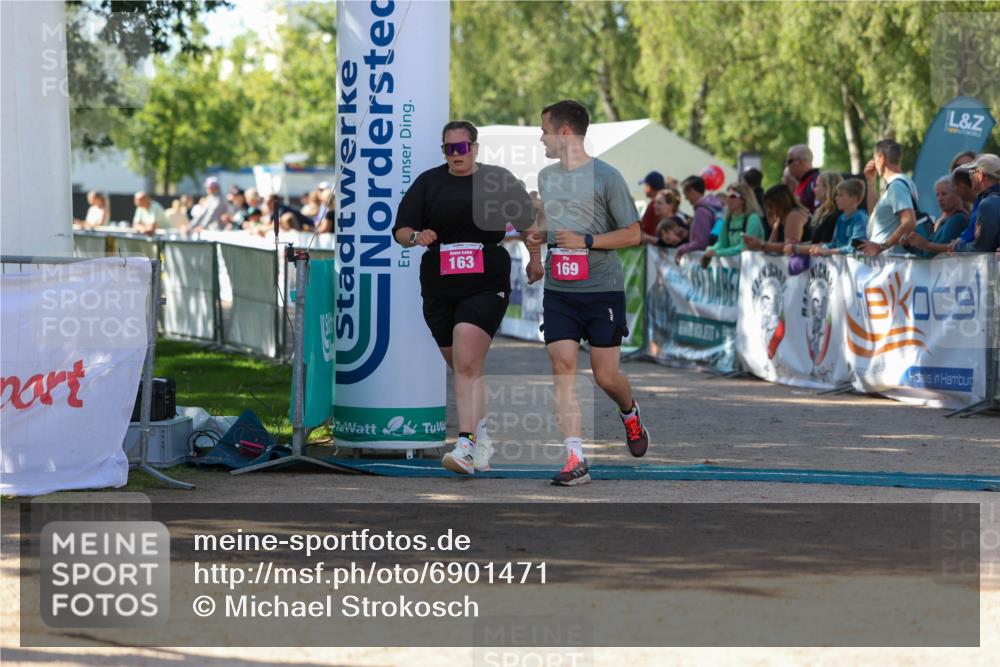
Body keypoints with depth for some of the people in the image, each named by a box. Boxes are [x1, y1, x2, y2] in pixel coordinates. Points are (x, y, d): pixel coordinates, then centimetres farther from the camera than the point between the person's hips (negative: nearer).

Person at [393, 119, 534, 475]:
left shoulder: (499, 179, 6)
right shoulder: (428, 182, 10)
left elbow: (530, 222, 15)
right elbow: (400, 231, 6)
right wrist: (416, 237, -15)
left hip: (486, 286, -4)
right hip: (439, 289, 4)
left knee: (467, 365, -19)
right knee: (461, 369, 11)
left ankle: (466, 446, -25)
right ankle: (482, 440, 28)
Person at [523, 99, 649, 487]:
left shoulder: (605, 176, -8)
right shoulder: (546, 176, 12)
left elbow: (633, 234, -7)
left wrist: (586, 242, -17)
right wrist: (536, 242, 7)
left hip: (603, 289, -4)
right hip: (558, 291, 5)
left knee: (606, 375, 0)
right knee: (562, 367, -10)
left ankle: (629, 413, 36)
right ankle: (575, 459, -12)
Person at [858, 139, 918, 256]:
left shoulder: (897, 185, -12)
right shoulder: (893, 184, 20)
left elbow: (909, 223, -23)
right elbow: (873, 214, 33)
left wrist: (882, 246, -23)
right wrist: (871, 183, 26)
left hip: (889, 255, -10)